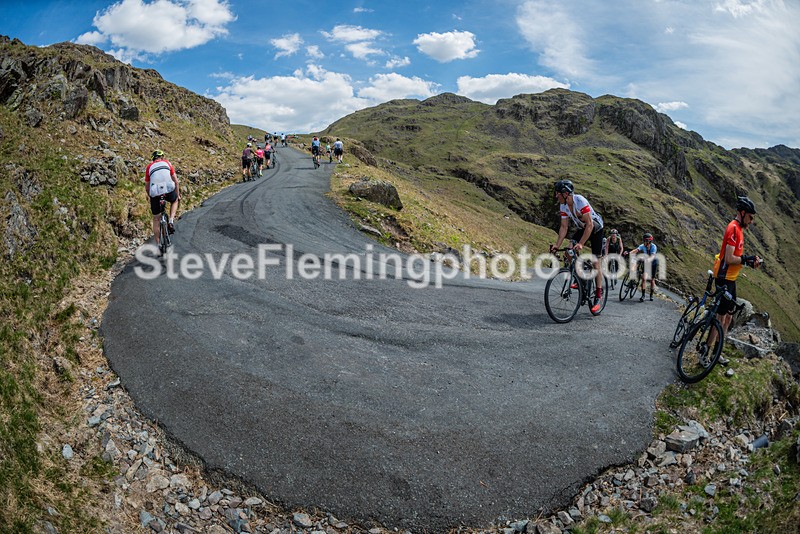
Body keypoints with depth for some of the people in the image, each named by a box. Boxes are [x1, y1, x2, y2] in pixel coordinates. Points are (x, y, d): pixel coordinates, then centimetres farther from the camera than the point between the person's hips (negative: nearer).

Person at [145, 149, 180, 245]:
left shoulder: (149, 167, 20)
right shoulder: (167, 163, 18)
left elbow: (147, 186, 24)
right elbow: (176, 181, 15)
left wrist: (149, 196, 42)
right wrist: (178, 195, 25)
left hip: (155, 193, 1)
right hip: (169, 189, -1)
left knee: (156, 219, 17)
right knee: (174, 201, 36)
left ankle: (158, 244, 17)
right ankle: (171, 221, 13)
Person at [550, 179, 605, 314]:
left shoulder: (580, 201, -33)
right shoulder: (563, 205, -12)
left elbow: (589, 224, -35)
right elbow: (564, 227, -8)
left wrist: (581, 244, -42)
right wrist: (557, 245, -18)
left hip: (596, 228, -6)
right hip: (581, 228, 6)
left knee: (595, 262, -6)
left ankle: (599, 297, 0)